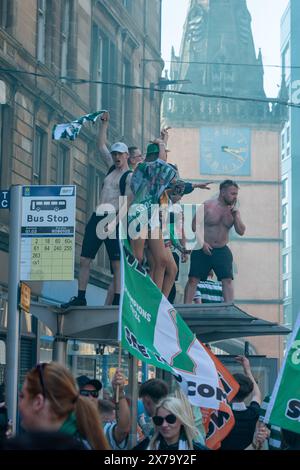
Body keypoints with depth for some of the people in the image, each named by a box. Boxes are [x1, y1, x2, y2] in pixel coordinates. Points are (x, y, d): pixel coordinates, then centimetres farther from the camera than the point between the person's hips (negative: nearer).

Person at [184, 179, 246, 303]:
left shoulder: (234, 211, 6)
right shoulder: (207, 206, -5)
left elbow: (241, 231, -1)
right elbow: (195, 225, -7)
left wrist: (235, 214, -12)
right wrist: (202, 243, -18)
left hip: (222, 251, 3)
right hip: (202, 250, -3)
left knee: (227, 279, -9)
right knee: (193, 279, -5)